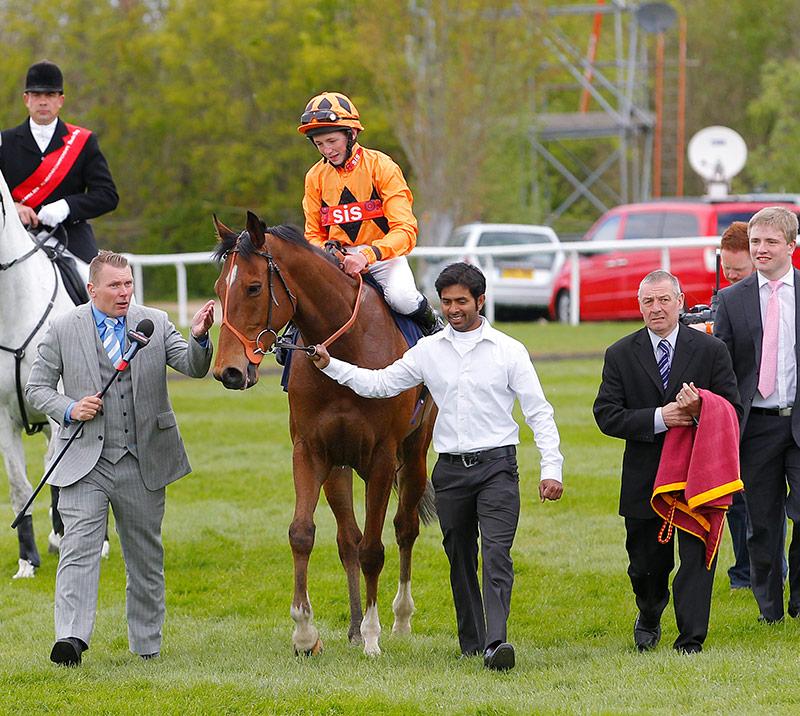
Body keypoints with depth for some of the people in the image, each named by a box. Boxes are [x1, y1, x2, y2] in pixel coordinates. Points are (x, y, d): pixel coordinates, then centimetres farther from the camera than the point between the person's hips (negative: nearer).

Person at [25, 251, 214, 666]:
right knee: (79, 548, -15)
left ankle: (147, 646, 21)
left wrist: (200, 338, -25)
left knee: (146, 557, 11)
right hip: (85, 461, -2)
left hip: (143, 462, 2)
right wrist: (69, 409, -13)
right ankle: (71, 637, -24)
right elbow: (37, 388, 6)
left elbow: (194, 368, -4)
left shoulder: (154, 323, 5)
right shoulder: (63, 329, 0)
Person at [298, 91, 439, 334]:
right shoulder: (315, 177, 4)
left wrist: (367, 255, -32)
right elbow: (314, 235, 11)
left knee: (401, 298, -32)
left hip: (384, 254, -3)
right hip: (340, 257, 3)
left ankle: (432, 324, 3)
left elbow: (404, 230, -17)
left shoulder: (381, 167, -9)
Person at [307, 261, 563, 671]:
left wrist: (551, 468, -8)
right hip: (450, 469, 4)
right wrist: (330, 366, -1)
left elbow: (538, 411, -1)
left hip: (496, 466, -4)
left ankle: (496, 642, -27)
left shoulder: (509, 350, -1)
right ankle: (472, 642, 19)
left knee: (496, 553, -17)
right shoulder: (429, 351, 8)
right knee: (460, 559, 9)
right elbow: (381, 384, 11)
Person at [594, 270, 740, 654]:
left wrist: (700, 411, -22)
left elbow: (733, 410, 1)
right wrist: (658, 418, -18)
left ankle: (691, 639, -1)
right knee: (647, 562, 13)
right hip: (644, 477, 1)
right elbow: (607, 416, -4)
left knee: (697, 556, -6)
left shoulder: (710, 350, 1)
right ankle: (648, 619, 41)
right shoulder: (621, 355, 2)